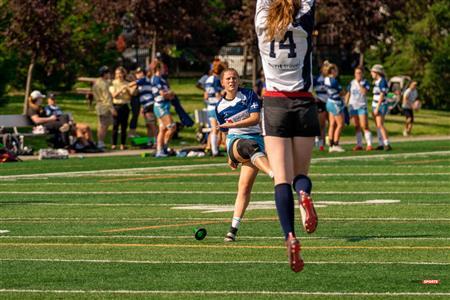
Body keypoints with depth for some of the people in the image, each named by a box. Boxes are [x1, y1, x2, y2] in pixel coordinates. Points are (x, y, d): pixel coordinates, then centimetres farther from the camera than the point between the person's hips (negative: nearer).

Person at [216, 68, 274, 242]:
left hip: (255, 137, -1)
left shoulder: (249, 96, 2)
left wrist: (233, 124, -18)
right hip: (235, 141, 1)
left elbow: (255, 118, -10)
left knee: (245, 187, -11)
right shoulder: (220, 107, 13)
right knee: (250, 146, -39)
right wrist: (230, 156, 25)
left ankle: (233, 229, -7)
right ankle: (275, 174, -65)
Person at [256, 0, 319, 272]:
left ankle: (290, 237, -25)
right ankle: (304, 193, -26)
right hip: (303, 105, 0)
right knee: (300, 173, 12)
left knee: (282, 178, -6)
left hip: (274, 105, 0)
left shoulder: (263, 23, 0)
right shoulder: (302, 23, -4)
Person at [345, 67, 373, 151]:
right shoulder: (352, 83, 10)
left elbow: (364, 92, -18)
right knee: (357, 127, 6)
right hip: (353, 106, 4)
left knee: (364, 126, -11)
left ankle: (369, 144, -9)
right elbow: (348, 94, 14)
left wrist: (358, 83, -15)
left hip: (362, 106, -4)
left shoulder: (365, 82, -2)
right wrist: (345, 104, 9)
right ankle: (359, 145, 10)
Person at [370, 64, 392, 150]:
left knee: (380, 125, -18)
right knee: (377, 125, 7)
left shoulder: (382, 81, -13)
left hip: (381, 105, -9)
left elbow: (382, 95, -18)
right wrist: (374, 108, 20)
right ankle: (381, 144, 8)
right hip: (375, 105, 9)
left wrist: (377, 108, -21)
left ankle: (387, 144, -21)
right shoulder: (376, 82, 14)